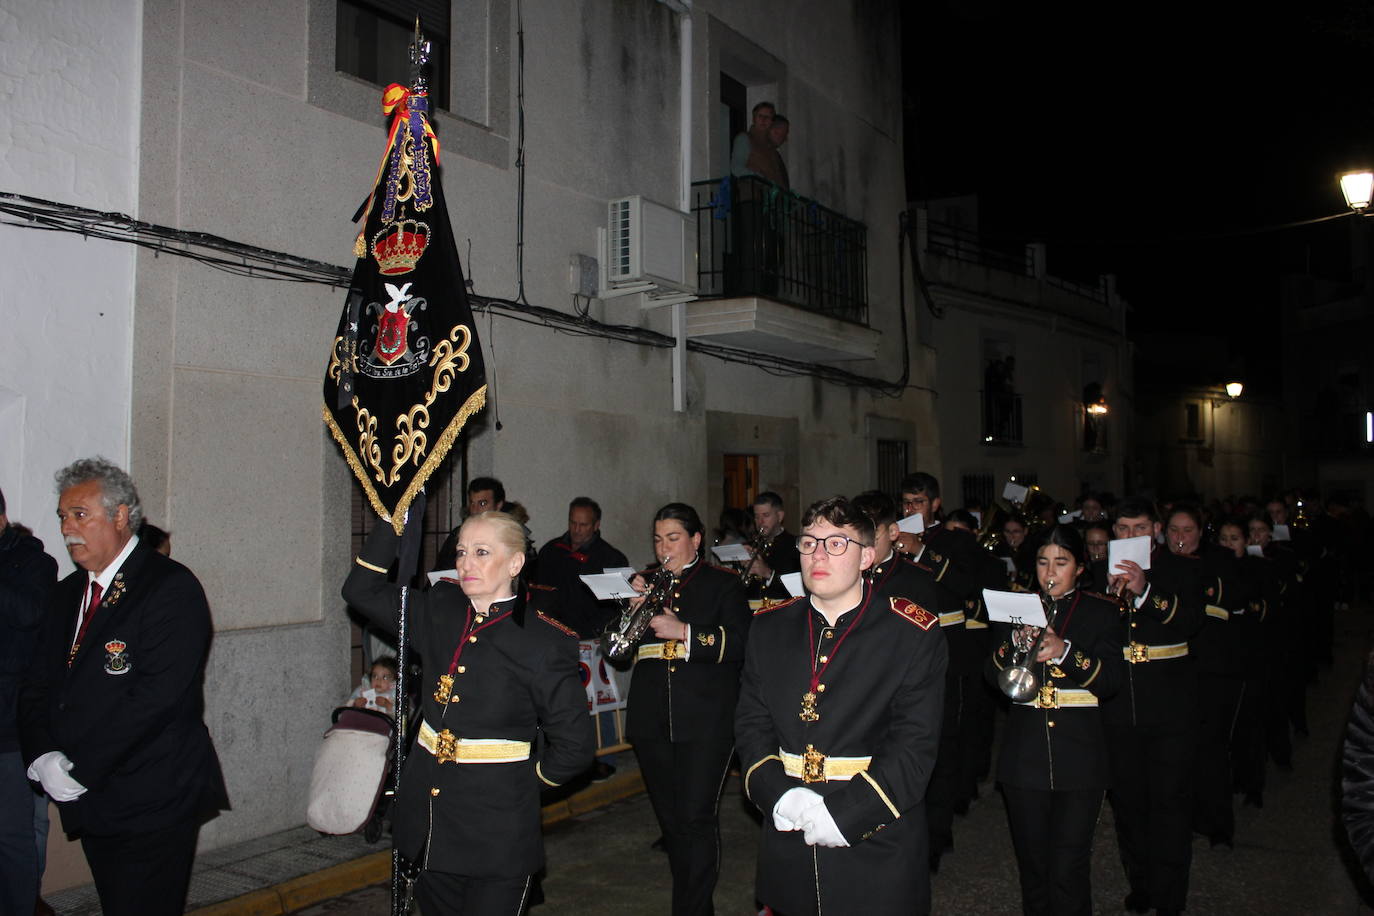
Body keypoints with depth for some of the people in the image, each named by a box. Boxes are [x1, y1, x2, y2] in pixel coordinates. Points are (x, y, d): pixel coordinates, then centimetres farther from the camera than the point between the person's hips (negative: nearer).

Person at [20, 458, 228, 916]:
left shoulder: (172, 588, -12)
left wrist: (80, 771, -17)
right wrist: (43, 756, -7)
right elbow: (37, 687, 11)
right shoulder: (67, 593, 14)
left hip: (152, 805, -7)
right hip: (88, 802, 7)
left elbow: (156, 697, -20)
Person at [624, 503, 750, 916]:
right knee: (669, 818, 12)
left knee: (696, 817, -9)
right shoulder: (648, 584, 15)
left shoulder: (723, 584, 4)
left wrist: (684, 632, -18)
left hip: (704, 719, -5)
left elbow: (739, 643, -9)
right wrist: (635, 610, -4)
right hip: (652, 719, 5)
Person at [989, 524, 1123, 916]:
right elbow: (993, 674, 4)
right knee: (1032, 862, 9)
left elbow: (1112, 680, -7)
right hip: (1024, 752, 2)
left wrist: (1064, 651, -22)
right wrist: (1016, 642, -15)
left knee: (1069, 869, -5)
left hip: (1079, 755, -2)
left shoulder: (1100, 612, 5)